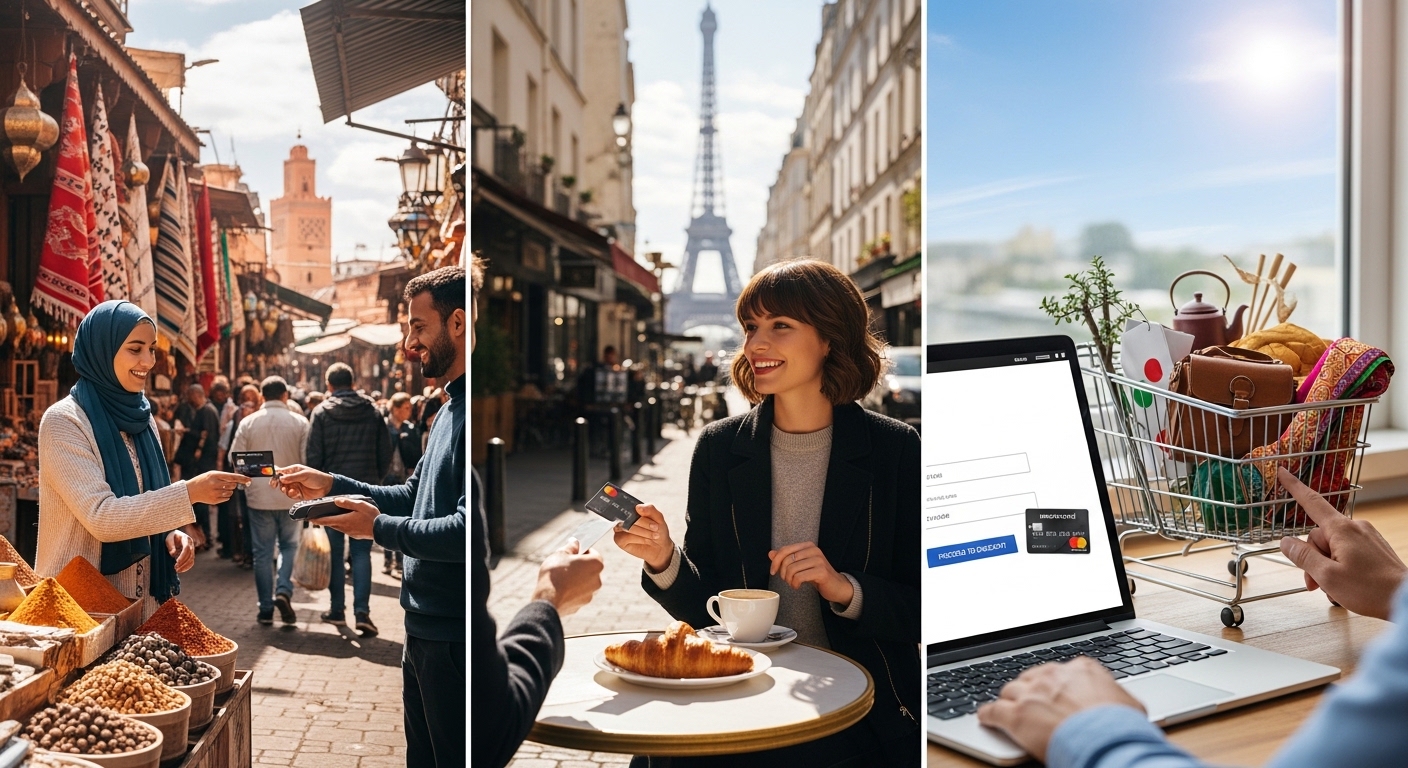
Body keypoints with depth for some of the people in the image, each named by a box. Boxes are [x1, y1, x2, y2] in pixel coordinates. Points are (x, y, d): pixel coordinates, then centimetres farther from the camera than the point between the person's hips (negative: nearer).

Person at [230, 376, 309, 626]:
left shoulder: (248, 423, -3)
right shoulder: (300, 423, -6)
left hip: (259, 496, 1)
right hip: (291, 496, -1)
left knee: (263, 552, 8)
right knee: (290, 546, 15)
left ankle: (266, 609, 11)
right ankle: (284, 591, -6)